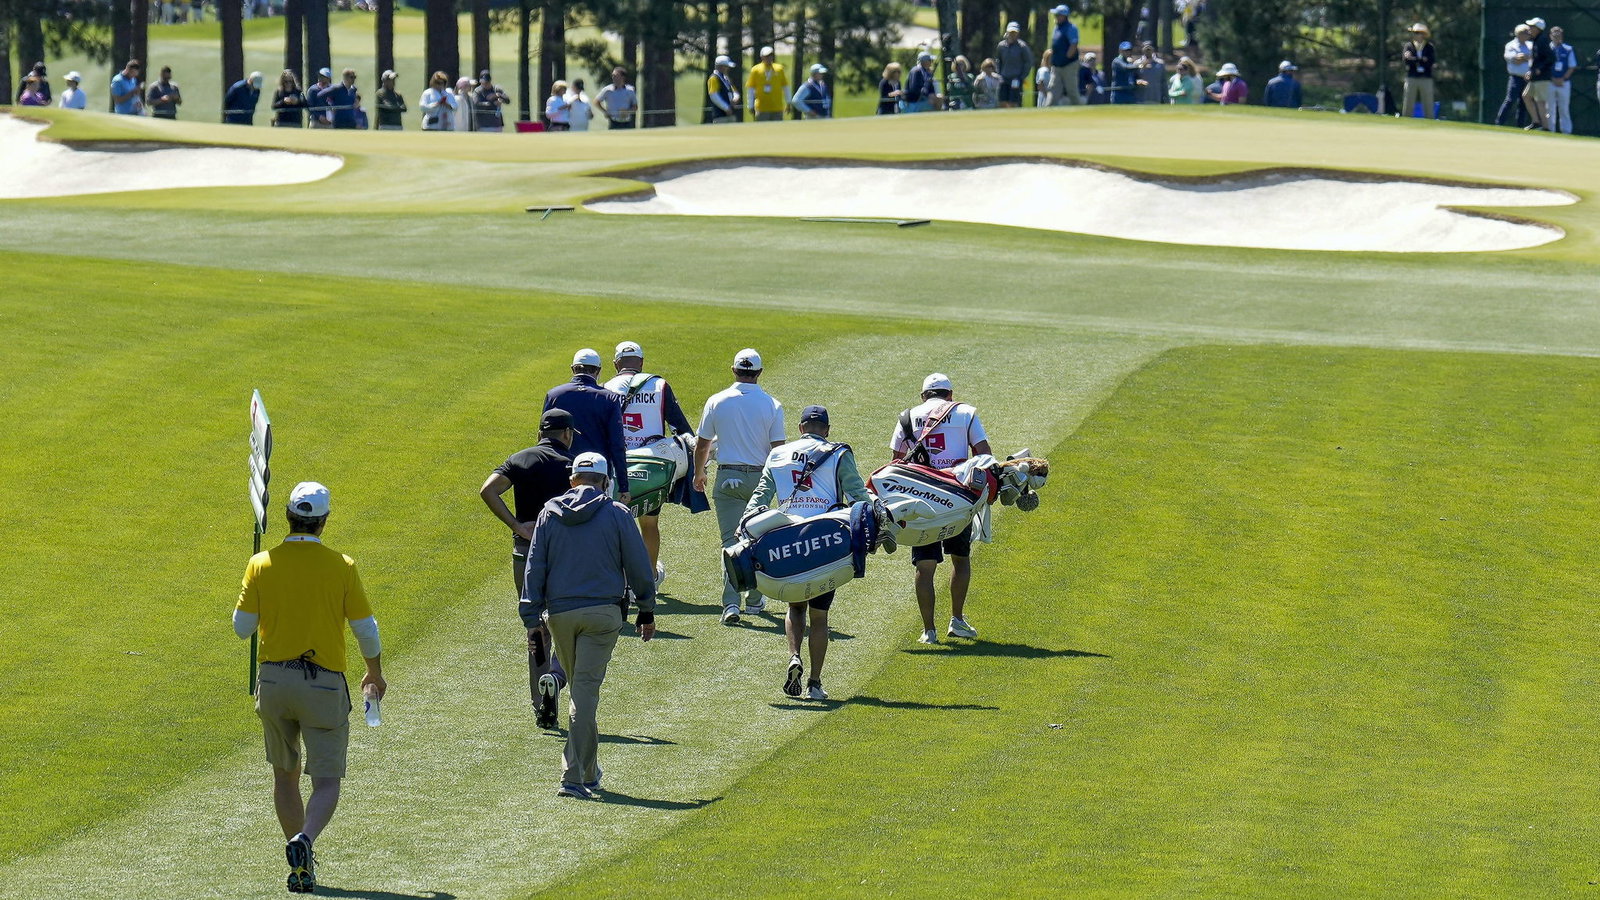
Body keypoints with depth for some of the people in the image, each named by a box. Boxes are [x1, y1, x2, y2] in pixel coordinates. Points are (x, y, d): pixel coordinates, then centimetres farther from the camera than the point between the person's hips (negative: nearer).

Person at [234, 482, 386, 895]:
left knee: (285, 774, 18)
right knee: (326, 781, -1)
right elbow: (366, 629, 0)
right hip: (324, 683, -2)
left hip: (274, 680, 2)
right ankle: (305, 840, -29)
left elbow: (242, 626, 1)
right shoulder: (341, 567, -6)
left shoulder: (262, 565, -2)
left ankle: (301, 864, 18)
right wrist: (375, 673, 17)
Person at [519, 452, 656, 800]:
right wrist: (646, 610, 14)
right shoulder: (616, 514, 0)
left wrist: (531, 615, 5)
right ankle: (575, 777, -15)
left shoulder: (550, 513, 8)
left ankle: (589, 772, 26)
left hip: (559, 613, 3)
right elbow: (638, 566, 3)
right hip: (603, 613, -3)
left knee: (581, 688, 18)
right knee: (586, 690, -7)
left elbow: (534, 567, 5)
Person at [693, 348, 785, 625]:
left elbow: (702, 445, 4)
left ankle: (730, 603, -15)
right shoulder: (771, 405, -4)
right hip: (760, 477, 0)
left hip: (728, 477, 0)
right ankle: (754, 600, 23)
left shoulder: (717, 402, -2)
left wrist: (698, 475, 21)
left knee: (731, 541, -2)